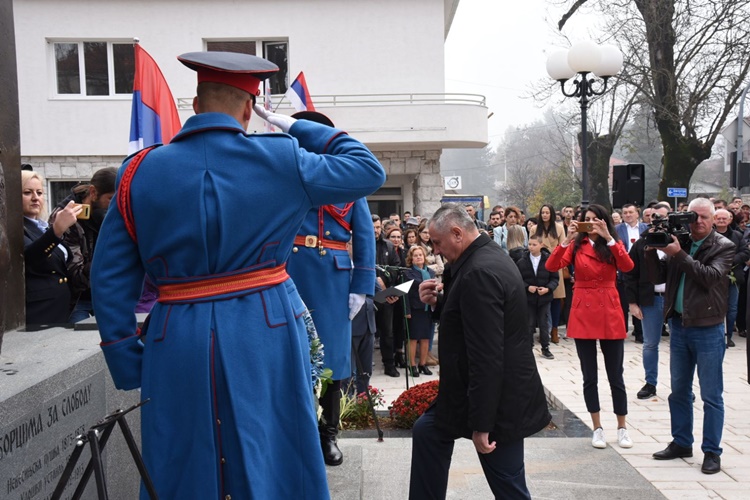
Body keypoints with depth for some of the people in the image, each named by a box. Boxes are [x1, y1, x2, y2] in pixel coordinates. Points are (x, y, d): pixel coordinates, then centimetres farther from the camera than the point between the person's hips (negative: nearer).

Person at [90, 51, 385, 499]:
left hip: (177, 344, 2)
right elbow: (369, 171, 7)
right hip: (266, 337, -2)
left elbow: (110, 281, 3)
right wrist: (298, 128, 11)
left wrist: (130, 368, 9)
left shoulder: (140, 171, 2)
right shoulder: (280, 159, -5)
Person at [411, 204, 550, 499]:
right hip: (498, 390, 10)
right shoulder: (488, 256, 8)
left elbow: (486, 356, -27)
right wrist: (438, 302, 2)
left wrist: (481, 424, -23)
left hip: (497, 397, -10)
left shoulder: (480, 272, -24)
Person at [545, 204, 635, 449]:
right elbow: (551, 266, -12)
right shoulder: (576, 246, 4)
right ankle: (597, 429, 18)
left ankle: (622, 428, 20)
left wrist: (608, 238, -22)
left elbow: (627, 266, -17)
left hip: (610, 313, 0)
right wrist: (567, 240, -20)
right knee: (589, 376, 7)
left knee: (615, 376, 6)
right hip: (583, 313, 0)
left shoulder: (614, 244, 5)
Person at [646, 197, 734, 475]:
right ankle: (681, 442, 28)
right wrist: (652, 251, -11)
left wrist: (679, 254, -23)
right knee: (679, 390, 15)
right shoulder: (678, 242, 5)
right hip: (678, 325, 5)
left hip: (708, 329, -5)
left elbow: (711, 277, -21)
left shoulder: (723, 247, -6)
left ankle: (712, 451, 13)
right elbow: (658, 276, 3)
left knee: (711, 395, 3)